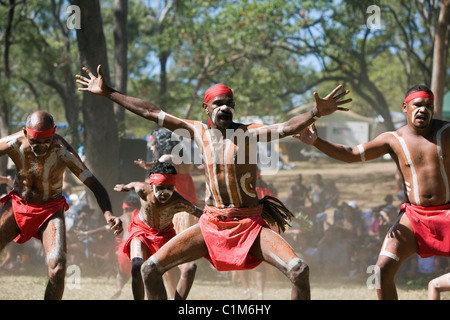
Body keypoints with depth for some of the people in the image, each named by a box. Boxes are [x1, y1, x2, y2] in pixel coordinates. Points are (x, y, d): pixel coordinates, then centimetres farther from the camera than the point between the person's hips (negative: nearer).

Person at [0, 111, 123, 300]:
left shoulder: (63, 151, -23)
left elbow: (94, 185, -20)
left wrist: (108, 214, -36)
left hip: (51, 210, -2)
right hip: (17, 206, 2)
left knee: (57, 269, -22)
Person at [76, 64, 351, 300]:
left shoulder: (249, 133, -9)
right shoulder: (199, 131, 2)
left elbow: (287, 128, -27)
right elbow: (150, 112, 5)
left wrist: (316, 113, -47)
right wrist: (107, 92, 5)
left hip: (250, 224, -3)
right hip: (211, 224, 3)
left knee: (299, 270, -24)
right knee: (150, 269, -5)